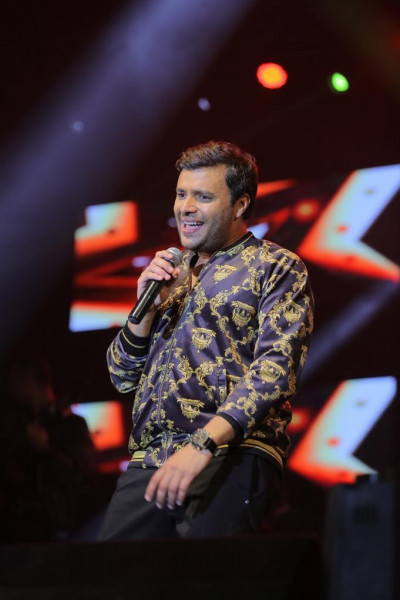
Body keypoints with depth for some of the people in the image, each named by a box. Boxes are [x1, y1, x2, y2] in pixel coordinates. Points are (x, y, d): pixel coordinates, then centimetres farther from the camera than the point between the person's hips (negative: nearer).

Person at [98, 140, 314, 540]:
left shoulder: (275, 267, 6)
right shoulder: (173, 273, 25)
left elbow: (275, 367, -10)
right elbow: (122, 378, 25)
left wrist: (204, 444, -22)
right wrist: (148, 307, 7)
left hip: (230, 457, -5)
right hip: (147, 462, 6)